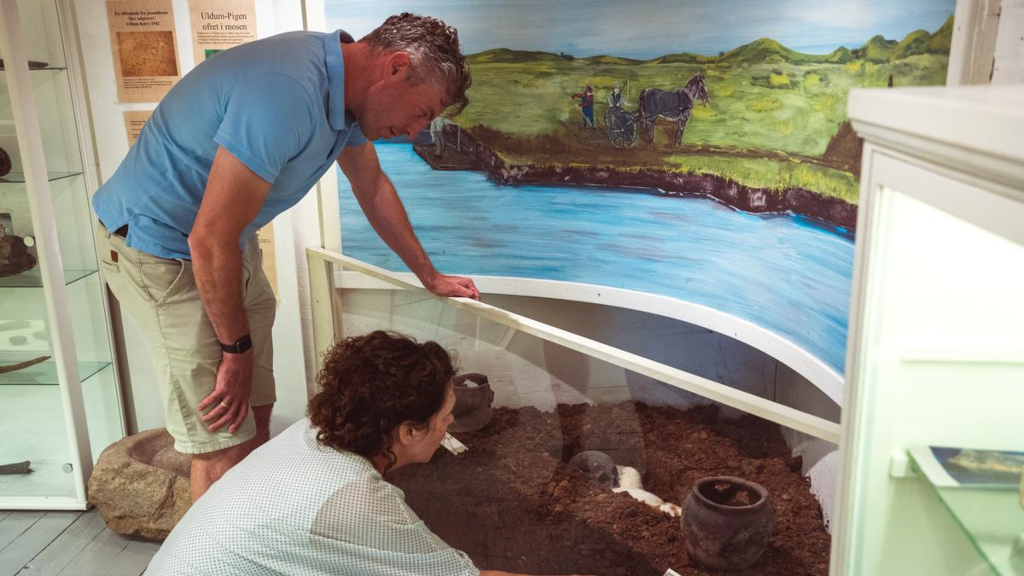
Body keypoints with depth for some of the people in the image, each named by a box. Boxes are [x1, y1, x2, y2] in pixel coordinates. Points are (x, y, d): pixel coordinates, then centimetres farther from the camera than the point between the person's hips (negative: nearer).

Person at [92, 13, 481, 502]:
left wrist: (430, 276, 21)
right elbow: (211, 241, -27)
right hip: (158, 246, -9)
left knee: (256, 412, 14)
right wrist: (236, 348, -13)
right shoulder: (286, 95, -33)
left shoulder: (344, 85, -2)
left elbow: (372, 186, 14)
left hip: (228, 244, 9)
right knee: (227, 443, -5)